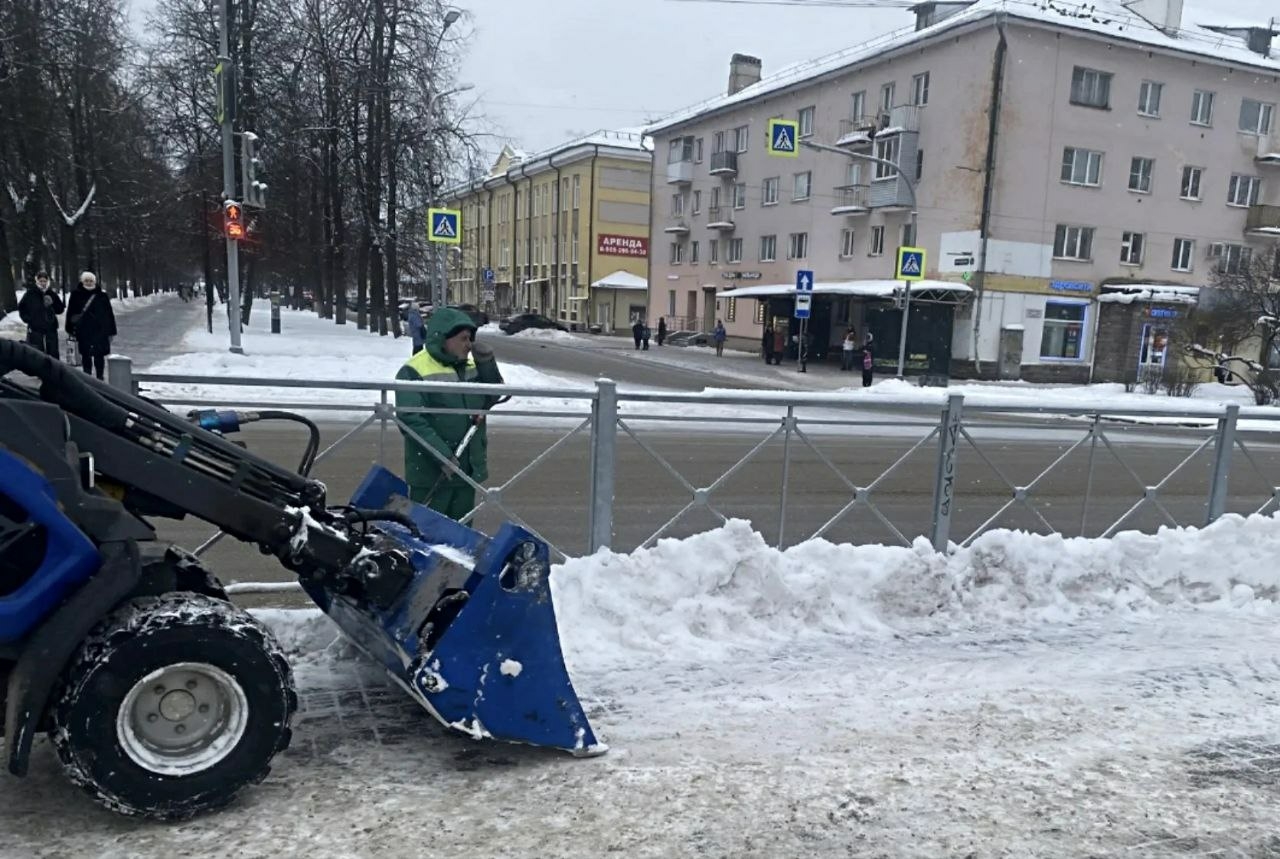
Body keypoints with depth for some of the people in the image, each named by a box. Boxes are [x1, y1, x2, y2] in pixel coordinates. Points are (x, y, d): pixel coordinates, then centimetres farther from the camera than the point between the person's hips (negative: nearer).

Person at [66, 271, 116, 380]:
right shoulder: (76, 295, 4)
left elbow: (109, 314, 6)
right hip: (83, 332, 1)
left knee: (99, 356, 1)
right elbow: (70, 313, 7)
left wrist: (111, 331, 3)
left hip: (100, 331, -1)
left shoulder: (102, 296, 3)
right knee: (85, 356, 7)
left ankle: (100, 377, 10)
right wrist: (71, 330, 4)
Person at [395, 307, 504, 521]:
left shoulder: (471, 365, 9)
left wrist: (487, 363, -3)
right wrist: (443, 456, -23)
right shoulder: (414, 372, -13)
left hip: (468, 470, 7)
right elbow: (411, 421, -19)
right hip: (431, 474, -7)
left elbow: (493, 397, 13)